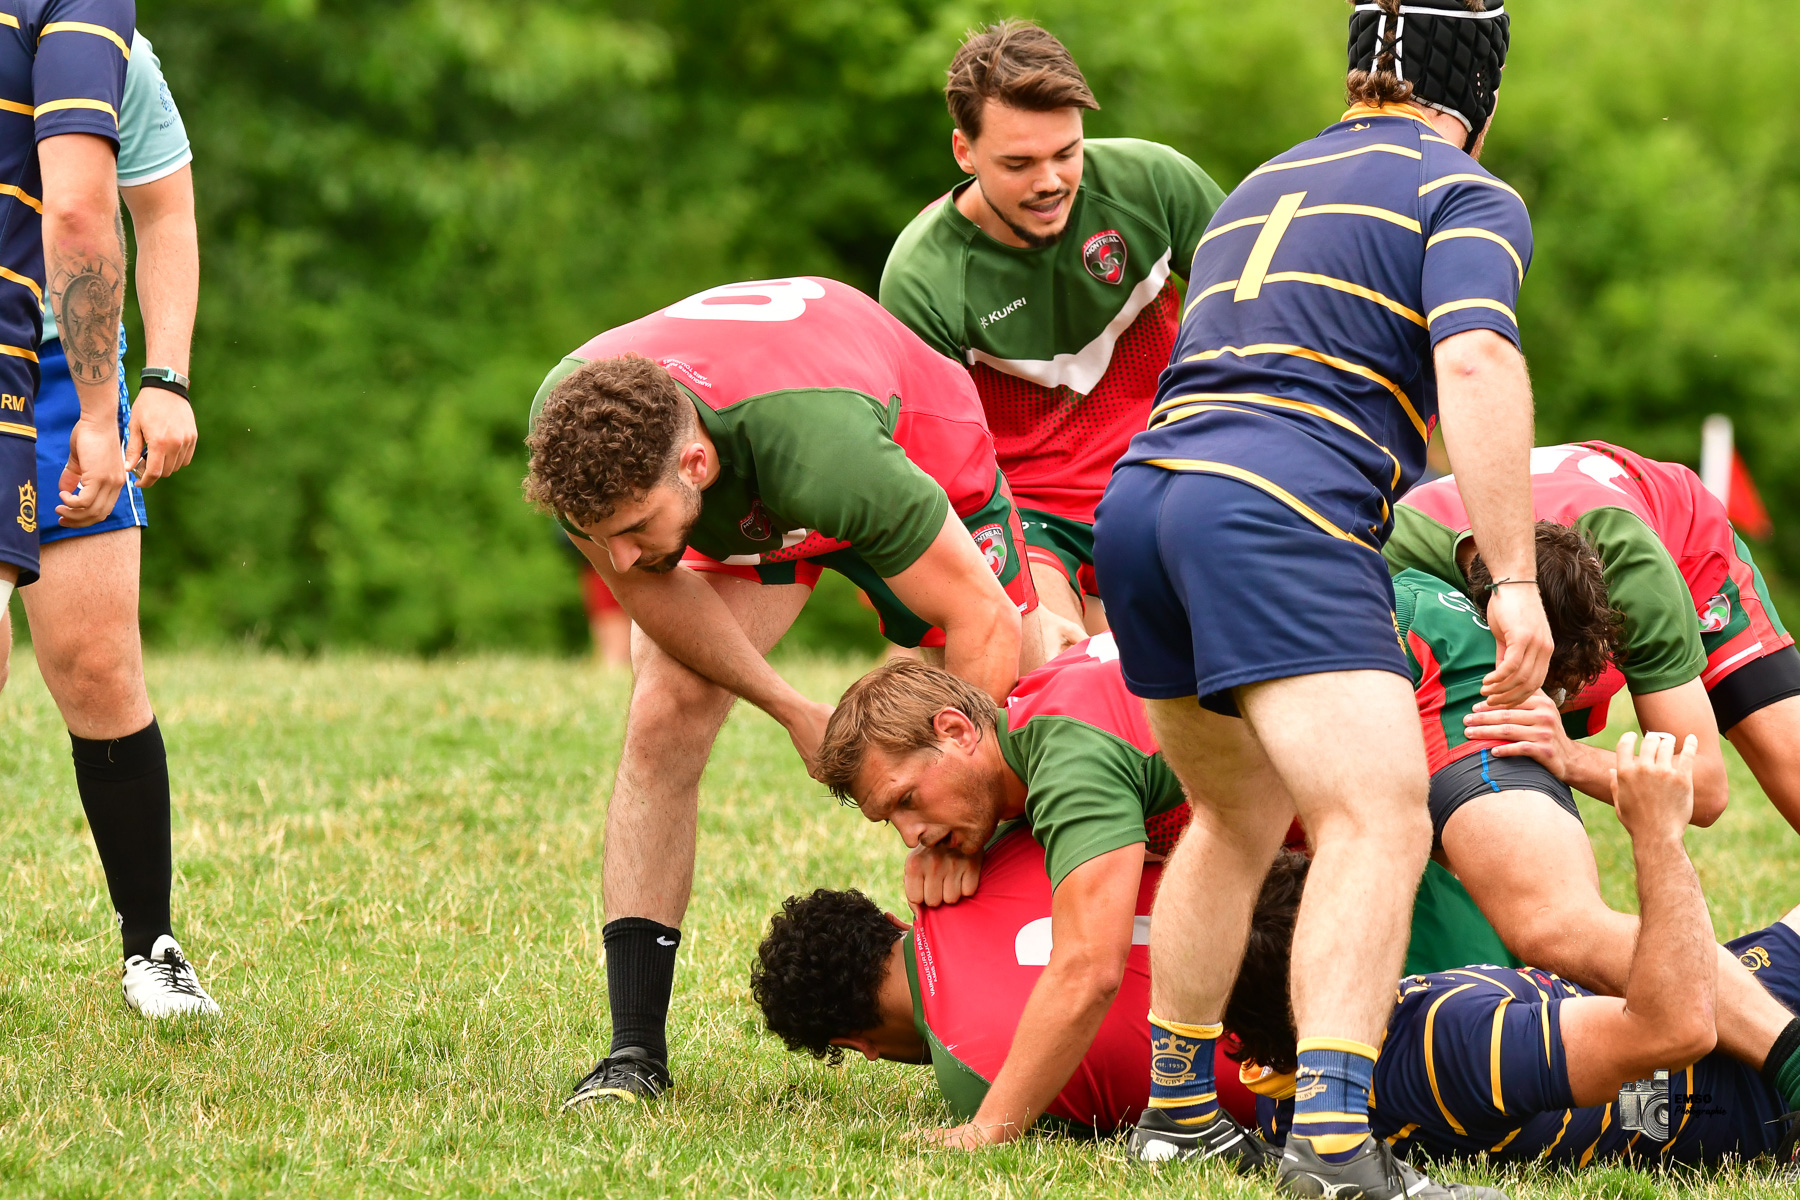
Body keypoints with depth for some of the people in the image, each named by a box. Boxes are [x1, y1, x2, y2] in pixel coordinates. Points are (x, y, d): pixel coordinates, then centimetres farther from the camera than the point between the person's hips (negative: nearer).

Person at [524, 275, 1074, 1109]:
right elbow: (649, 588, -14)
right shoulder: (572, 429, -36)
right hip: (740, 517, 3)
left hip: (925, 468, -3)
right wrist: (792, 711, -13)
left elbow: (984, 622, -37)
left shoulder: (821, 448, -49)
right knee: (662, 723, -15)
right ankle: (635, 1054, -12)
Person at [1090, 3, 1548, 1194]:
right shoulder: (1469, 197, 7)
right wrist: (1514, 580, -15)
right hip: (1282, 513, -8)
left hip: (1144, 486, 8)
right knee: (1380, 818, -15)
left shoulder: (1263, 186, 30)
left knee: (1242, 815, 26)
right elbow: (1474, 364, -11)